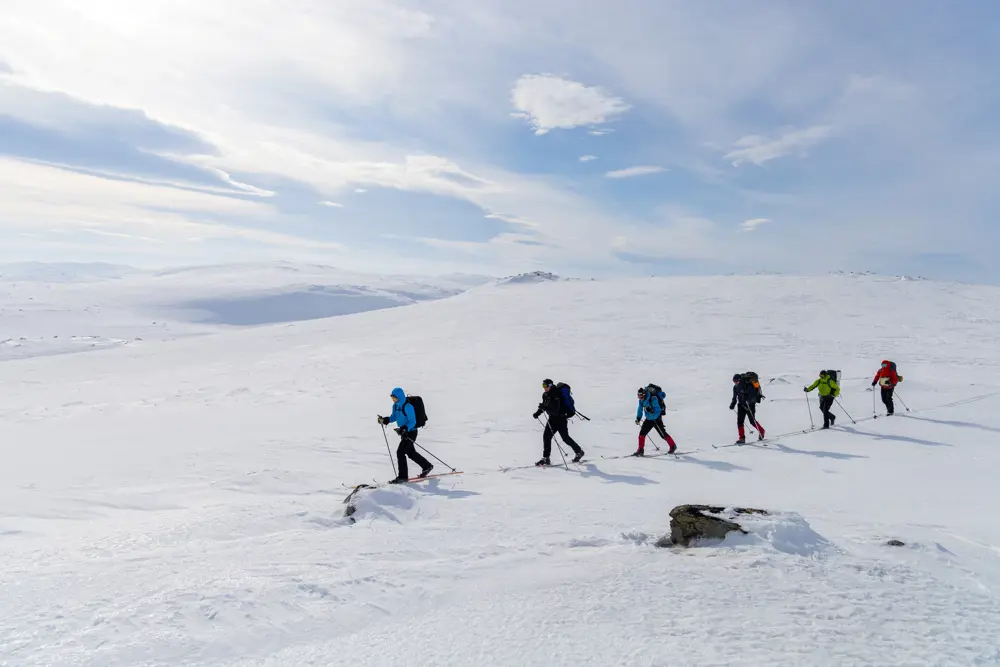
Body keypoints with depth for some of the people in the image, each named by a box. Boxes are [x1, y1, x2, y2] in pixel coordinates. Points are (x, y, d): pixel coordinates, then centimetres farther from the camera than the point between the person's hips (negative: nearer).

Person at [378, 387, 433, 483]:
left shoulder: (407, 407, -23)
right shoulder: (395, 406, 2)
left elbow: (413, 422, -22)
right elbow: (394, 417, 17)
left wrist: (404, 429, -36)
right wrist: (385, 420, -1)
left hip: (411, 432, -9)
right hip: (404, 432, 9)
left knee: (400, 452, -12)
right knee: (411, 452, 20)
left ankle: (402, 476, -2)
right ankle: (427, 466, 39)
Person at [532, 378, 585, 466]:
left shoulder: (557, 394, -21)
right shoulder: (545, 394, 4)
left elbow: (556, 408, -29)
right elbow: (545, 405, 19)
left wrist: (545, 407, -40)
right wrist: (537, 413, 5)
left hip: (561, 418, -8)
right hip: (553, 418, 8)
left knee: (565, 437, -2)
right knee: (546, 436, -3)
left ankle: (579, 452, 21)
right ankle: (546, 458, 2)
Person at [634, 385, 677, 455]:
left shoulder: (653, 399, -24)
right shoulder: (641, 400, -2)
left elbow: (658, 410, -25)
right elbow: (640, 409, 12)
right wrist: (638, 418, 3)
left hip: (656, 419, -7)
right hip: (648, 419, 7)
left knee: (663, 434, -2)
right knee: (642, 433, -2)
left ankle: (673, 446, 17)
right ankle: (641, 450, 5)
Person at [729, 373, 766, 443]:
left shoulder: (749, 386, -20)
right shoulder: (735, 387, 1)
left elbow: (754, 396, -25)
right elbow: (734, 397, 12)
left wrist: (748, 400, -43)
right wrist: (732, 404, -4)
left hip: (750, 405, -6)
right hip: (741, 405, 6)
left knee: (752, 421, 2)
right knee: (739, 421, -5)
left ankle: (761, 431, 30)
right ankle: (742, 438, -1)